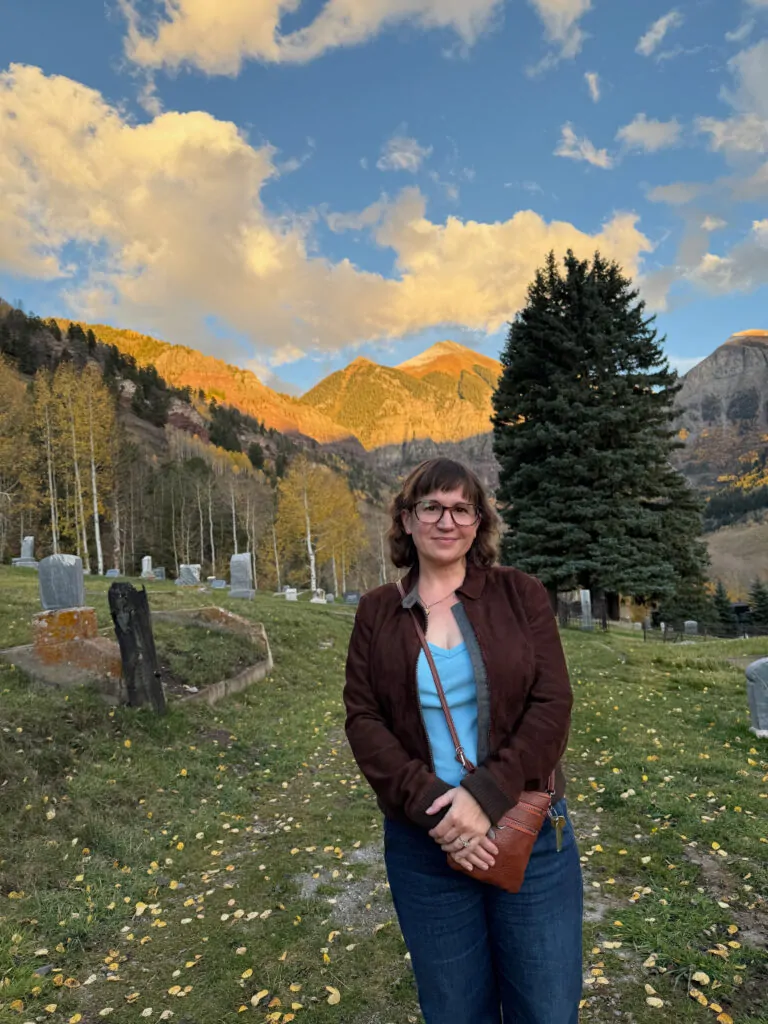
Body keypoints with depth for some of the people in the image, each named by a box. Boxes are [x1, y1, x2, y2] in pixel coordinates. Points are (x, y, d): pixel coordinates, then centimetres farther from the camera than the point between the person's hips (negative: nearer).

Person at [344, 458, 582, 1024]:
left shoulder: (522, 595, -3)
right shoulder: (377, 612, 0)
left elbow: (552, 706, -9)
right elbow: (363, 719, -5)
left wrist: (485, 795, -19)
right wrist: (432, 806, -17)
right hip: (423, 842, 1)